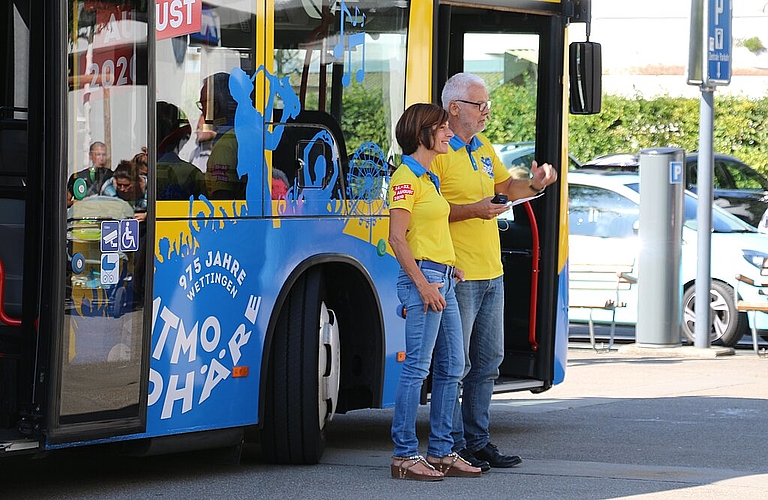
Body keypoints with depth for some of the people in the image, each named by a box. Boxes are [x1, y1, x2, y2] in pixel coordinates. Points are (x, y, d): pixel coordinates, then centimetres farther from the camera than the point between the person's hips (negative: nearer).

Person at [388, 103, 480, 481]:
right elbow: (397, 238, -15)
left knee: (451, 367, 10)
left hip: (442, 280, 10)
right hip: (421, 276, -10)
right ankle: (405, 456, -7)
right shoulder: (406, 177, -10)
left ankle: (441, 453, 15)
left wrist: (449, 268, 11)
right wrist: (423, 285, -18)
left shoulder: (429, 178, 19)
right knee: (417, 367, -9)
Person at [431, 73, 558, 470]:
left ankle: (478, 440, 21)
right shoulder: (438, 152, -11)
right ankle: (453, 446, 0)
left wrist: (533, 185, 6)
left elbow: (507, 187, 26)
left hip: (491, 273, 9)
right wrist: (472, 210, -24)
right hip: (458, 274, -9)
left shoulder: (484, 149, 16)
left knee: (487, 361, 13)